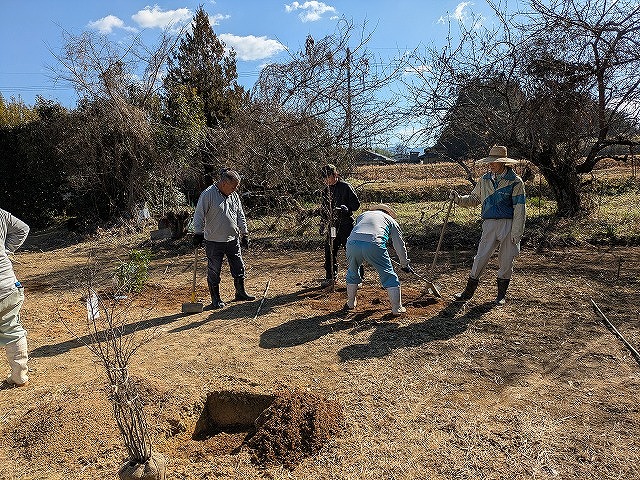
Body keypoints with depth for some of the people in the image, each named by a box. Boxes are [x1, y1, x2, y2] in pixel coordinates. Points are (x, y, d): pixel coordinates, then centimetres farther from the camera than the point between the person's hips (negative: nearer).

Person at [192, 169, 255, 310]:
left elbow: (240, 216, 14)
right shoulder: (207, 194, -12)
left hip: (233, 240, 6)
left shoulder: (234, 195, 7)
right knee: (214, 272, 5)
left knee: (239, 268, 12)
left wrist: (245, 235, 14)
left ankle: (240, 293, 29)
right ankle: (216, 299, 18)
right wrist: (198, 234, -14)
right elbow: (199, 215, -10)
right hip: (214, 241, -5)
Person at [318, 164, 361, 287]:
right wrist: (322, 223, 16)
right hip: (332, 225, 6)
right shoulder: (326, 190, 13)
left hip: (346, 223, -6)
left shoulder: (345, 187, -6)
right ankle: (331, 277, 19)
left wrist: (347, 208, -24)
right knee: (330, 251, 6)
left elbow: (356, 203, -6)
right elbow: (324, 209, 22)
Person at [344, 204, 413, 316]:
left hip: (352, 243, 4)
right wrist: (404, 264, 41)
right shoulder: (391, 220, 29)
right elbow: (399, 245, 30)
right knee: (389, 276, 11)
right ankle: (397, 308, 15)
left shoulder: (362, 215, 37)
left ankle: (350, 303, 40)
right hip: (373, 245, -3)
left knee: (352, 273, 27)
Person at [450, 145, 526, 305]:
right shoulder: (485, 179, 9)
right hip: (489, 224, 3)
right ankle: (468, 292, 11)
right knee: (480, 259, 1)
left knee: (506, 262, 7)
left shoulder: (515, 181, -4)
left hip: (509, 225, -3)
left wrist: (516, 233, -12)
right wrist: (459, 199, -2)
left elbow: (519, 209, -7)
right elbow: (475, 199, 17)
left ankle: (501, 295, 24)